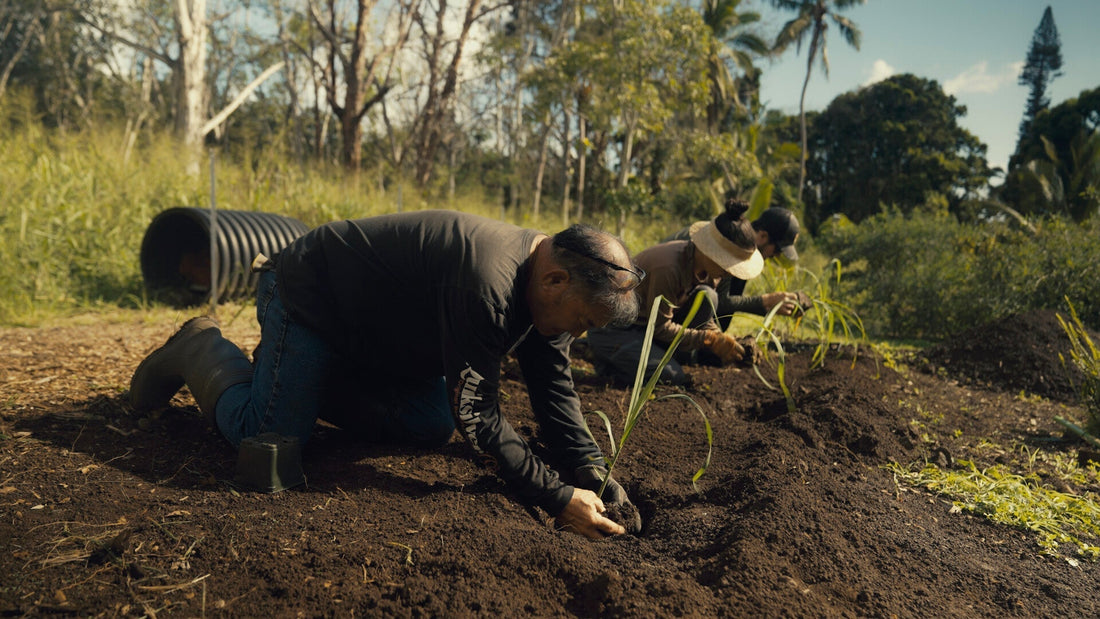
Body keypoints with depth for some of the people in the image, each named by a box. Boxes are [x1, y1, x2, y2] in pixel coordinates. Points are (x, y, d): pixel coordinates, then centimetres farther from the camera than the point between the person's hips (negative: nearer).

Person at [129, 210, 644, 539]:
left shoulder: (546, 285, -9)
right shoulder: (486, 283, -39)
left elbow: (554, 389, -4)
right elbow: (476, 416, -35)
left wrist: (592, 470, -15)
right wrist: (558, 499, -32)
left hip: (383, 334, 9)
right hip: (308, 296, -9)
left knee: (434, 425, 2)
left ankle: (313, 379, 19)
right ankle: (200, 350, 14)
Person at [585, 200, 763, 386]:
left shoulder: (707, 268, -6)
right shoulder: (668, 268, -33)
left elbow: (703, 316, 6)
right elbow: (660, 327, -24)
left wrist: (722, 339, -13)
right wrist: (711, 340, -24)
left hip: (646, 324, 8)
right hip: (612, 330, -8)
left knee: (706, 297, -12)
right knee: (672, 377, -24)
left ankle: (681, 359, -1)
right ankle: (609, 359, -1)